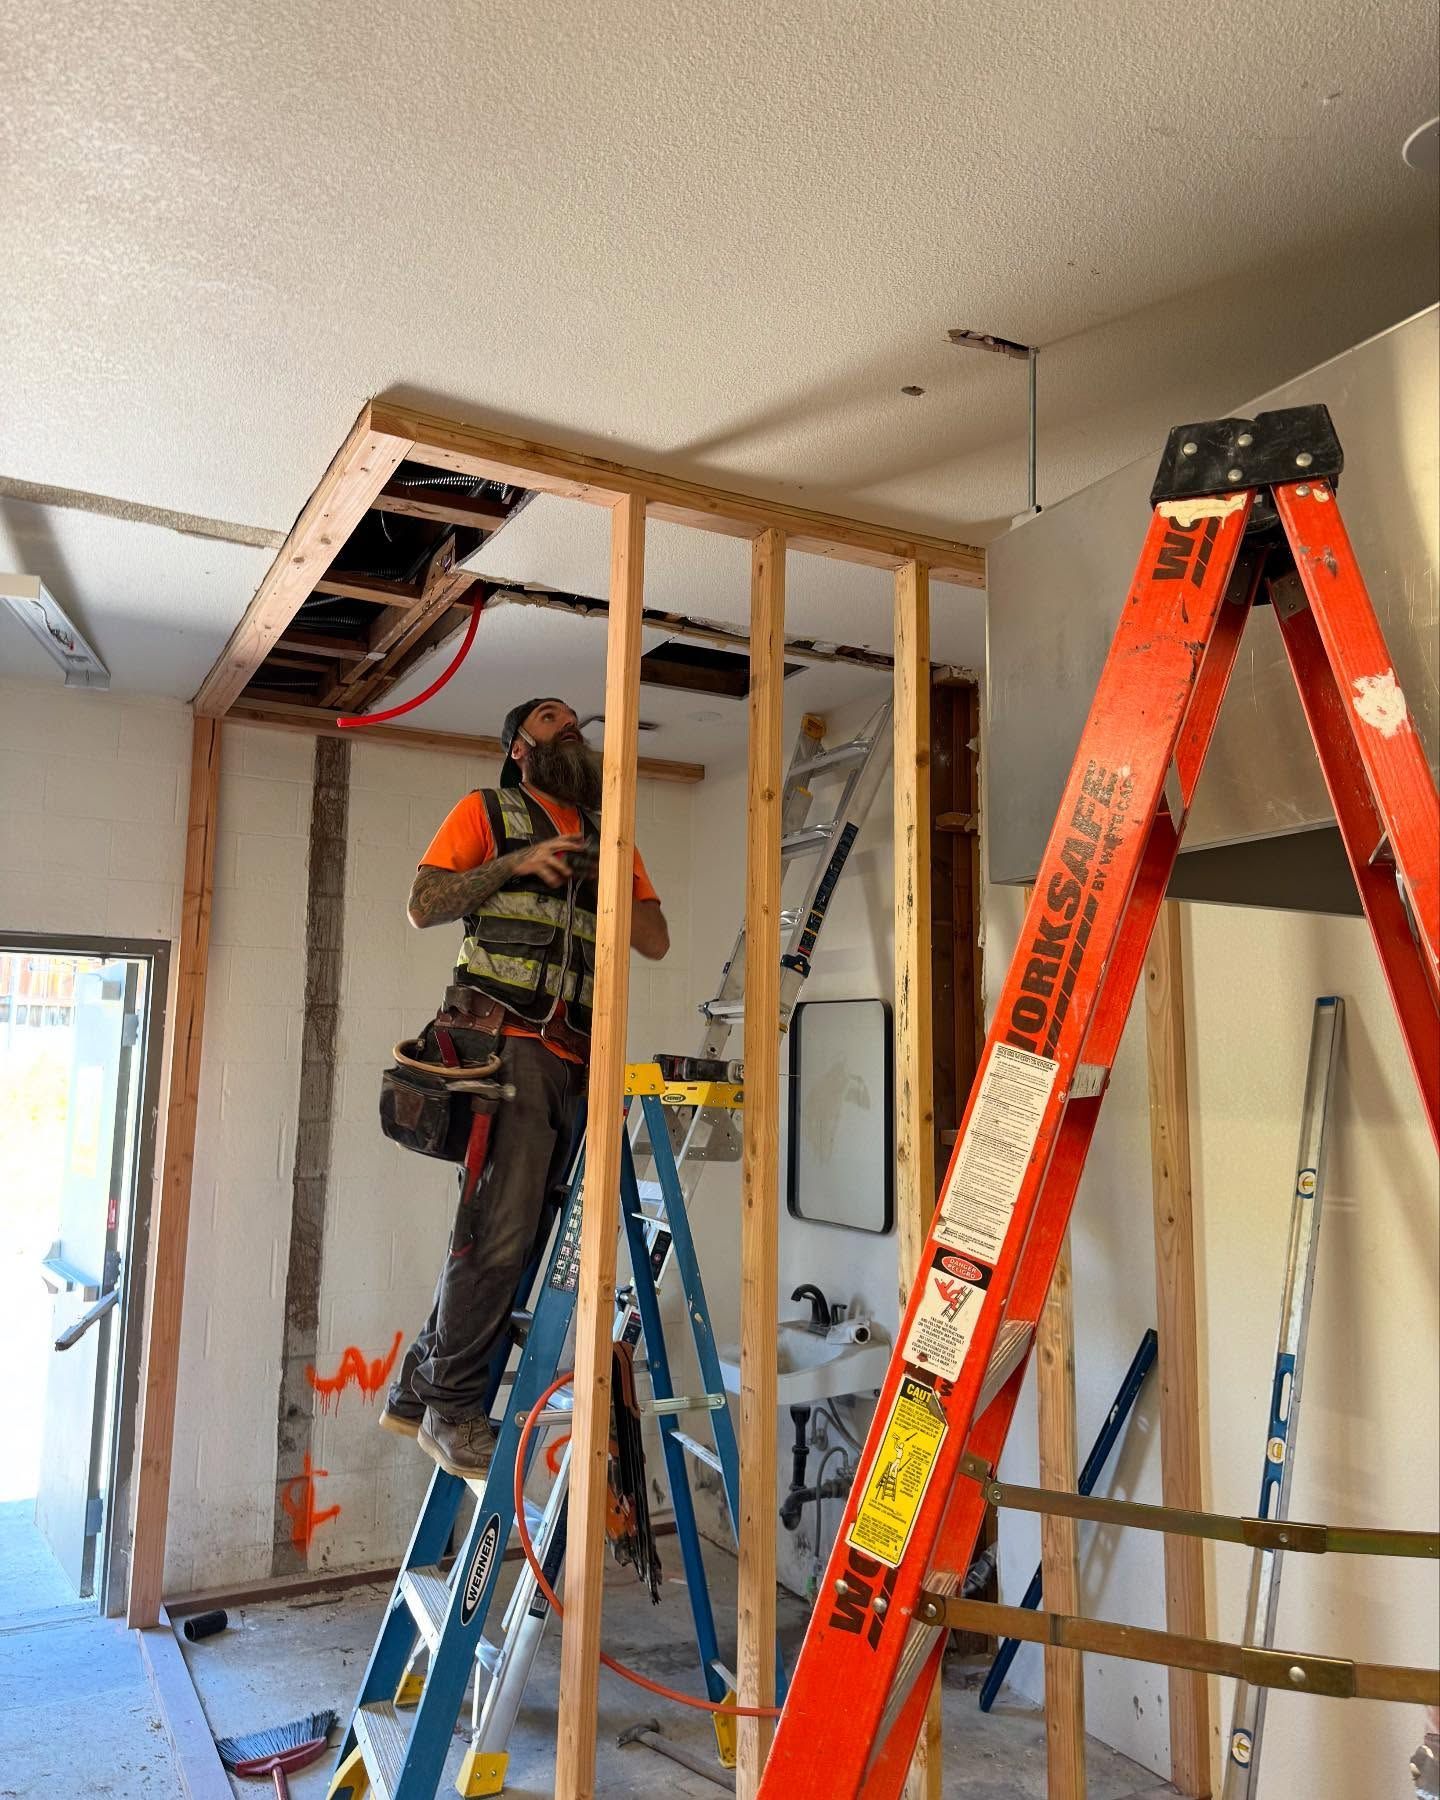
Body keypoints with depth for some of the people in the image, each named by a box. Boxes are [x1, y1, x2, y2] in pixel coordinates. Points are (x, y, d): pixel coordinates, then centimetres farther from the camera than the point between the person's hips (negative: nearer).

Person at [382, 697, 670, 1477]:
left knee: (507, 1234, 7)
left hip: (573, 1058, 5)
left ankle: (419, 1386, 21)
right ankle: (452, 1405, 4)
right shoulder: (487, 812, 11)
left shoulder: (607, 836, 23)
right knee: (502, 1229, -12)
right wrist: (516, 864, -8)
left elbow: (656, 940, 18)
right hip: (508, 1040, -5)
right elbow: (422, 905, 3)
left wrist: (602, 879, 2)